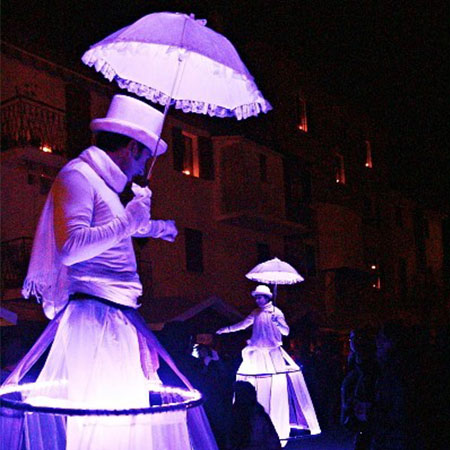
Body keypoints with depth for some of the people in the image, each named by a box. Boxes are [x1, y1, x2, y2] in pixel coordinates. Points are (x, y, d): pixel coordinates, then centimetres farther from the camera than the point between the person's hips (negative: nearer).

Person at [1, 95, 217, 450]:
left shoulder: (104, 183, 21)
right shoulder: (77, 176, -8)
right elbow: (70, 247, -23)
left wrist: (155, 227, 58)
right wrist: (127, 221, -16)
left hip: (119, 318, 10)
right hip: (94, 317, -10)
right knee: (100, 416, -13)